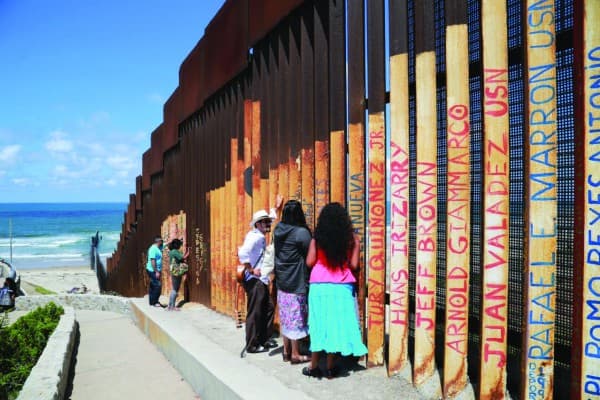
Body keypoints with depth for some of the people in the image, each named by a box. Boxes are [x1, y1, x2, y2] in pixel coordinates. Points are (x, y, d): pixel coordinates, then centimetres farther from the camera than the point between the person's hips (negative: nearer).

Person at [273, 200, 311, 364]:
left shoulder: (278, 230, 4)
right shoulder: (301, 232, -17)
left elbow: (277, 253, 9)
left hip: (282, 281, 7)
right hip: (297, 282, -7)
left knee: (285, 316, 14)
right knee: (296, 317, 2)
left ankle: (286, 351, 23)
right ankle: (295, 354, 9)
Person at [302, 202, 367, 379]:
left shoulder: (318, 238, -1)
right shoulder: (351, 238, -2)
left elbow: (309, 262, -3)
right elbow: (354, 265, -5)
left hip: (319, 286, 0)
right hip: (341, 287, 0)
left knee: (319, 324, 8)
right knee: (336, 324, 7)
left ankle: (314, 366, 16)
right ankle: (330, 368, 13)